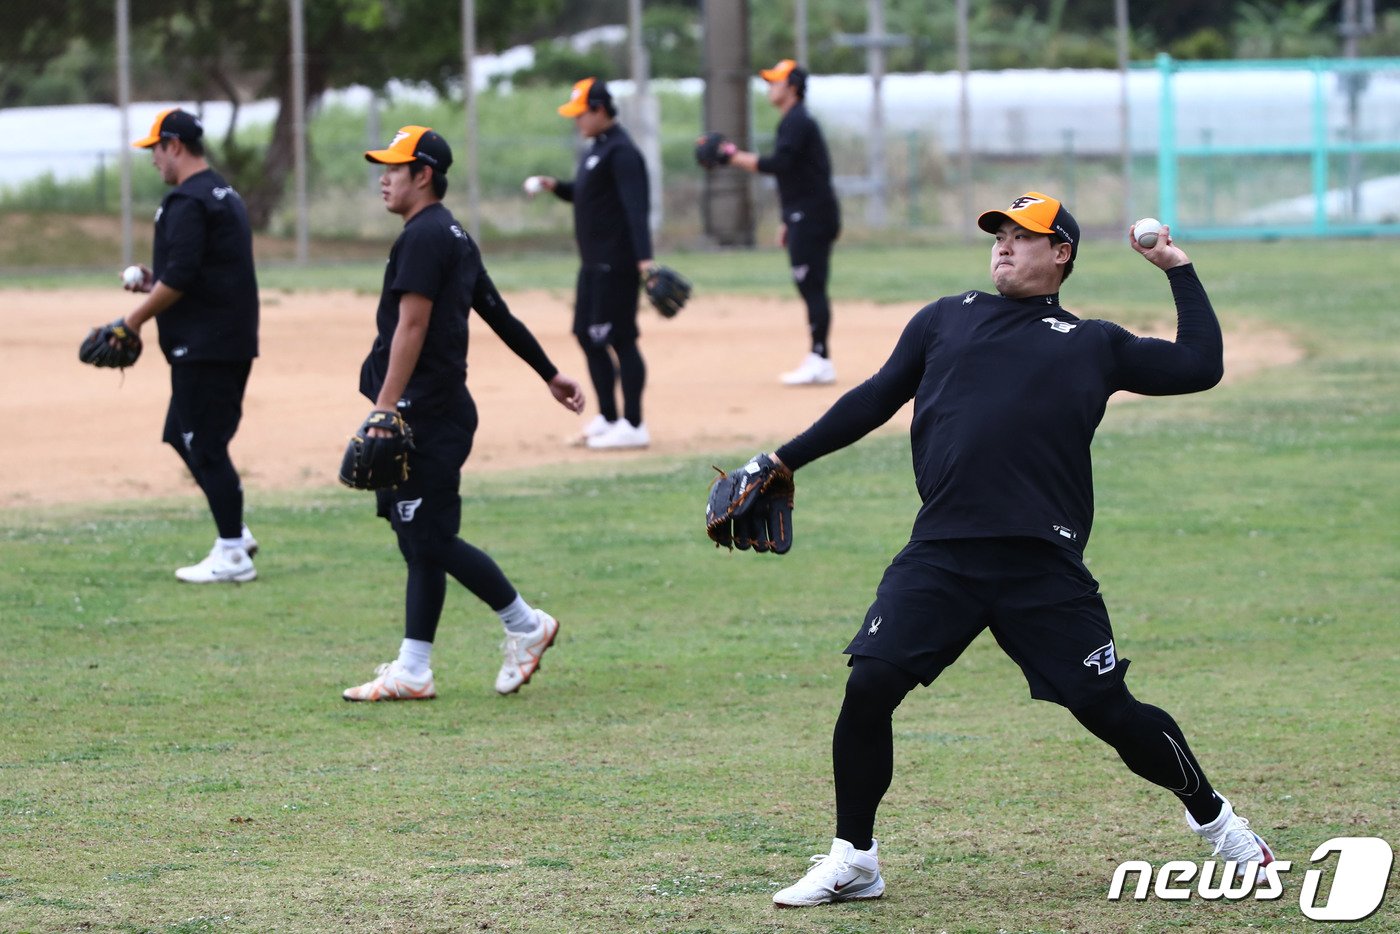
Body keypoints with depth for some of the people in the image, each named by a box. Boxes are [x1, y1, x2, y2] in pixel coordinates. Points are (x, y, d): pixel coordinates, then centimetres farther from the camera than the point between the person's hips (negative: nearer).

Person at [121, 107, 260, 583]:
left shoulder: (187, 201, -15)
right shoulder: (225, 195, 17)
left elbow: (180, 277, -22)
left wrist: (135, 320, -13)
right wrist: (156, 284, 19)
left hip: (203, 346, -10)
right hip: (233, 342, 10)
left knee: (204, 444, -5)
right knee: (185, 435, 18)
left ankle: (233, 554, -3)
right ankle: (234, 533, 17)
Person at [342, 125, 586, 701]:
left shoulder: (423, 237, -13)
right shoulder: (454, 237, 18)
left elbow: (412, 328, -21)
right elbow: (498, 313, 22)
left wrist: (385, 408, -24)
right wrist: (549, 374, 26)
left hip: (426, 415, -10)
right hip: (436, 411, 10)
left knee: (431, 540, -7)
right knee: (420, 541, 9)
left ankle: (525, 626, 4)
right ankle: (412, 672, 10)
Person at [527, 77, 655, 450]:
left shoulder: (621, 152, -17)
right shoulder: (594, 149, 14)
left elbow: (636, 206, -26)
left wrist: (644, 257, -35)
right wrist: (554, 185, 8)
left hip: (616, 264, -11)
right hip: (594, 264, 11)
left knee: (620, 339, -7)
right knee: (588, 335, 15)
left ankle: (633, 426, -3)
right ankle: (608, 419, 25)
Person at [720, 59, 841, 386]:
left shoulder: (797, 123, -12)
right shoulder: (795, 122, 20)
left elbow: (779, 164, -26)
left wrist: (735, 157, -23)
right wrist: (788, 220, 24)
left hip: (811, 215, -11)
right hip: (806, 218, 11)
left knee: (811, 286, -12)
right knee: (811, 288, 11)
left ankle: (820, 361, -14)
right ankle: (818, 360, 13)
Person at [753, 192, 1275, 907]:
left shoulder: (1094, 344, 17)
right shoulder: (945, 319, 20)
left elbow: (1200, 366, 15)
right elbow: (875, 399, 21)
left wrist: (1178, 269, 16)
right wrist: (784, 462, 16)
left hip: (1044, 569, -1)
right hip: (941, 556, 1)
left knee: (1110, 710, -3)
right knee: (868, 686, -13)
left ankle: (1214, 820, 21)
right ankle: (852, 861, 1)